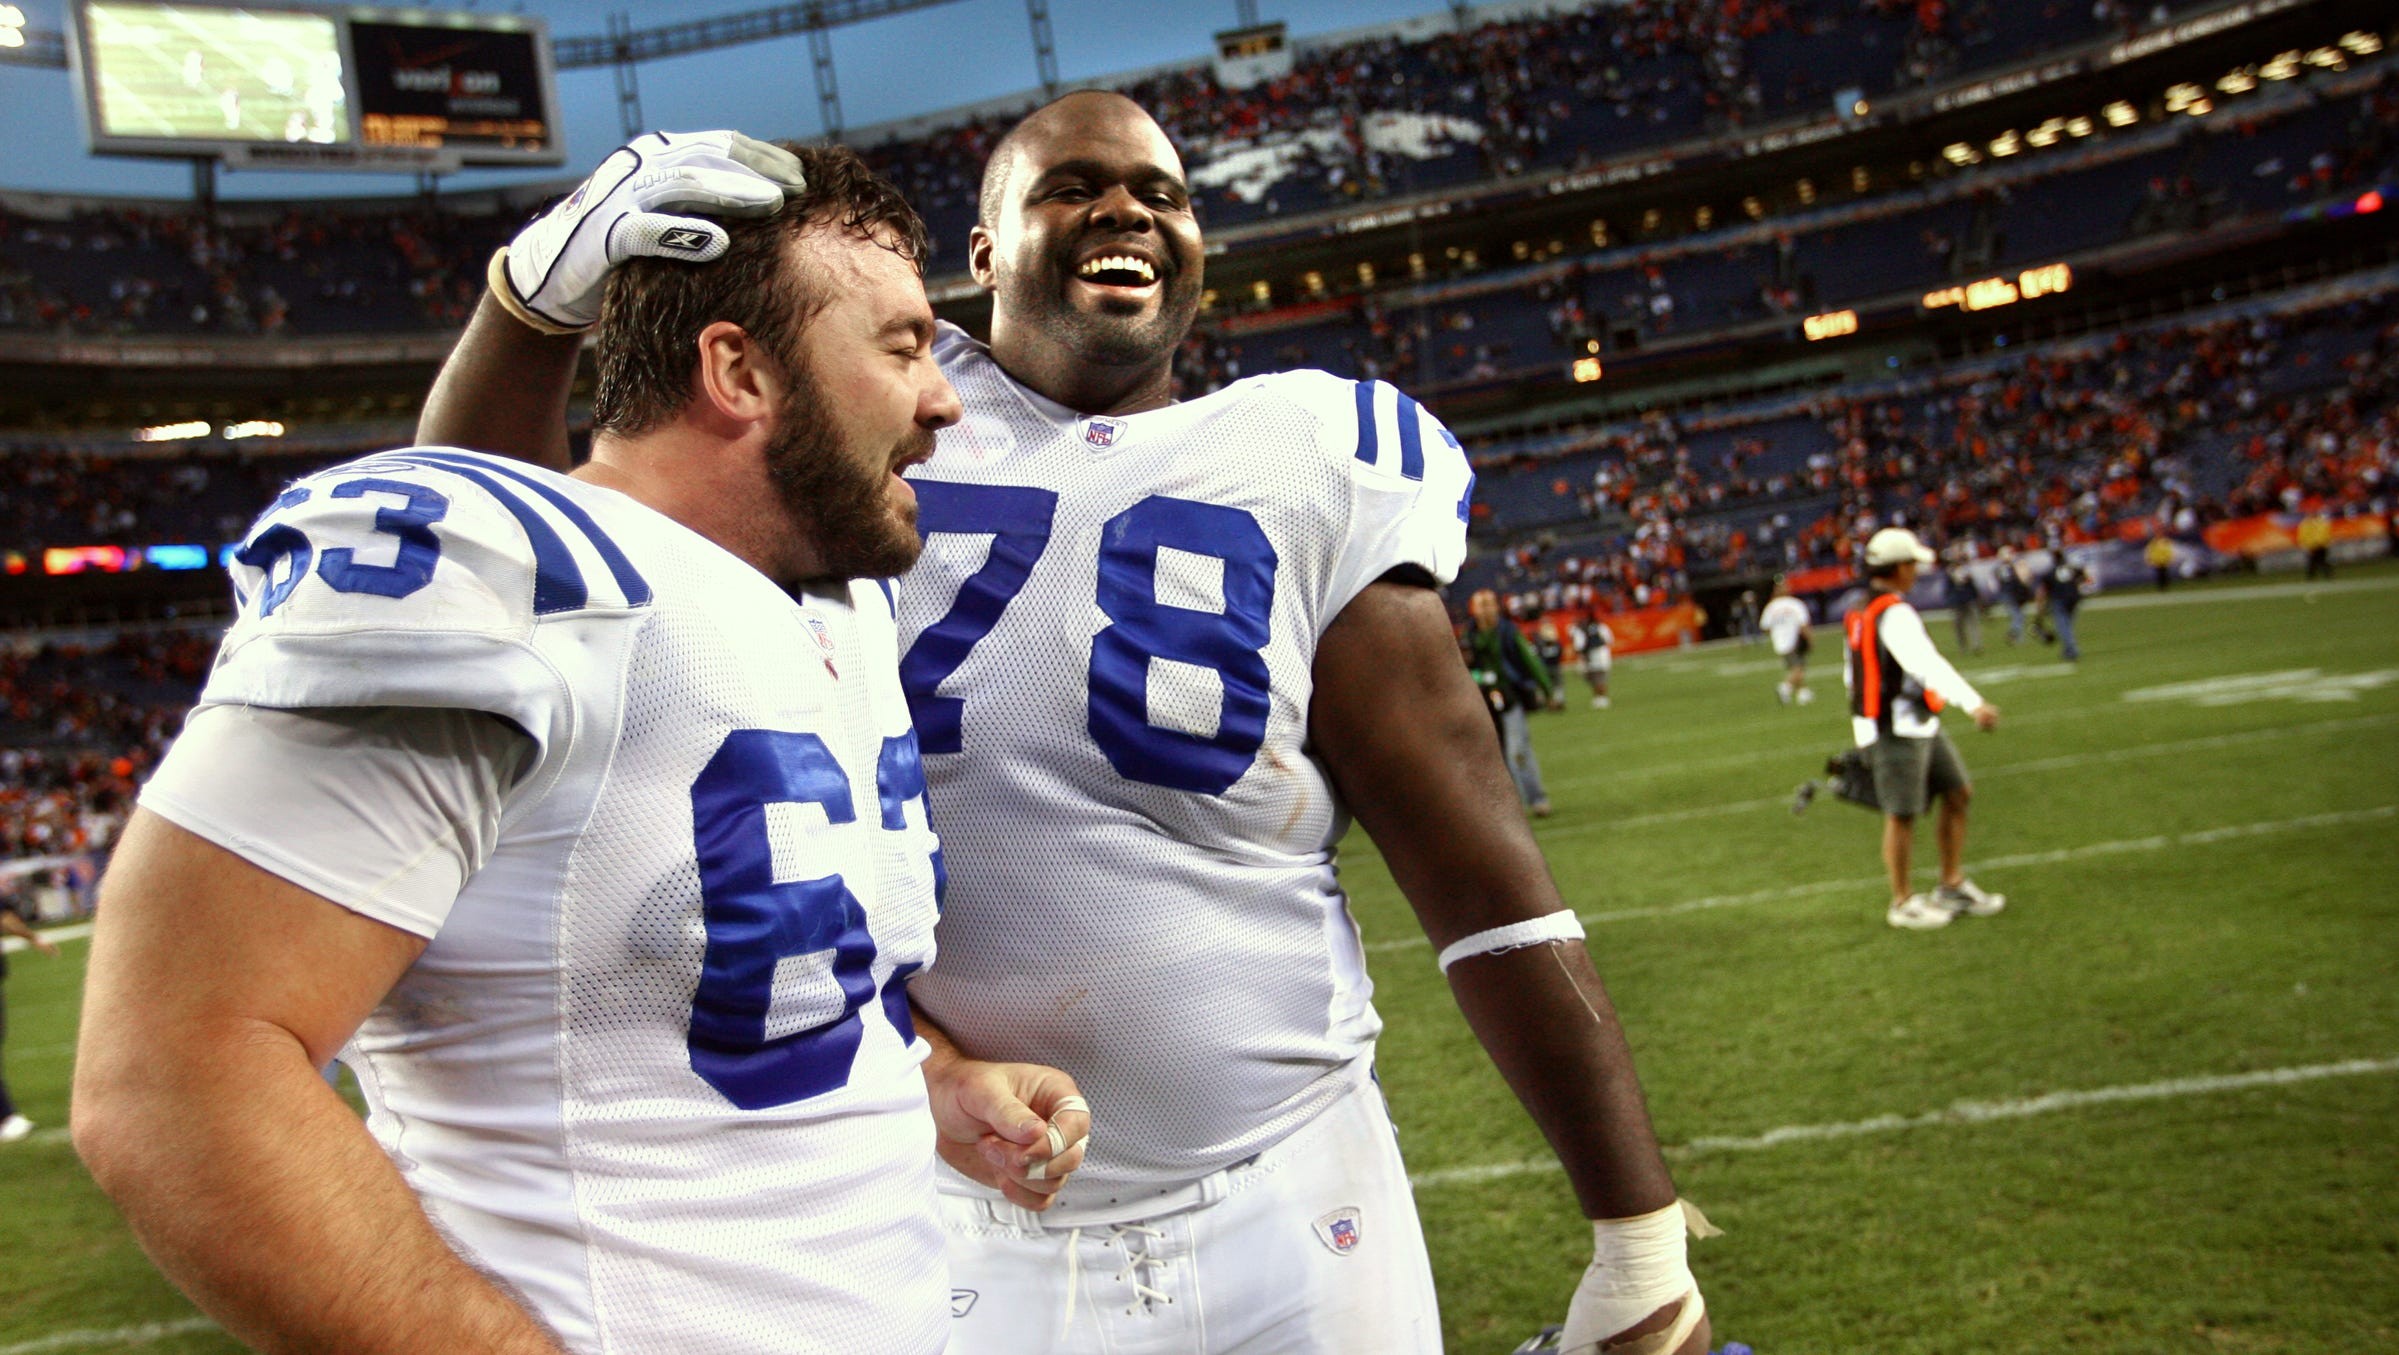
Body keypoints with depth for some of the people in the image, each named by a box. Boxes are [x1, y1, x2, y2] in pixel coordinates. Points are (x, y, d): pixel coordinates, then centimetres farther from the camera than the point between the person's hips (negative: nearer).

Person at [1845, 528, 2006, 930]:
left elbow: (1851, 672, 20)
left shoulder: (1860, 613, 13)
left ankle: (1953, 886, 23)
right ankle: (1903, 902, 12)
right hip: (1896, 730, -10)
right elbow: (1928, 664, -32)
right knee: (1902, 814, 0)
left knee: (1957, 793, 14)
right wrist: (1974, 704, -41)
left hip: (1920, 726, 10)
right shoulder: (1894, 614, -19)